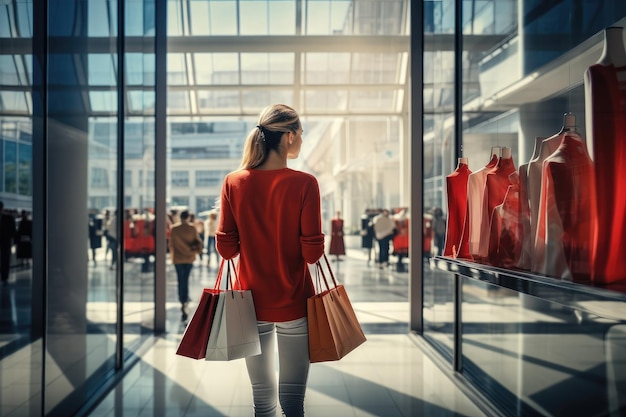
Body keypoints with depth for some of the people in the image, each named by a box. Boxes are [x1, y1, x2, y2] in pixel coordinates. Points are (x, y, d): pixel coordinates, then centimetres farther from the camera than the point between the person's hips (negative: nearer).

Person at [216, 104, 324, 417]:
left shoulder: (234, 182, -3)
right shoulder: (303, 183, -13)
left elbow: (226, 248, -1)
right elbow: (312, 253, -12)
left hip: (251, 303, 3)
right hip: (293, 303, -3)